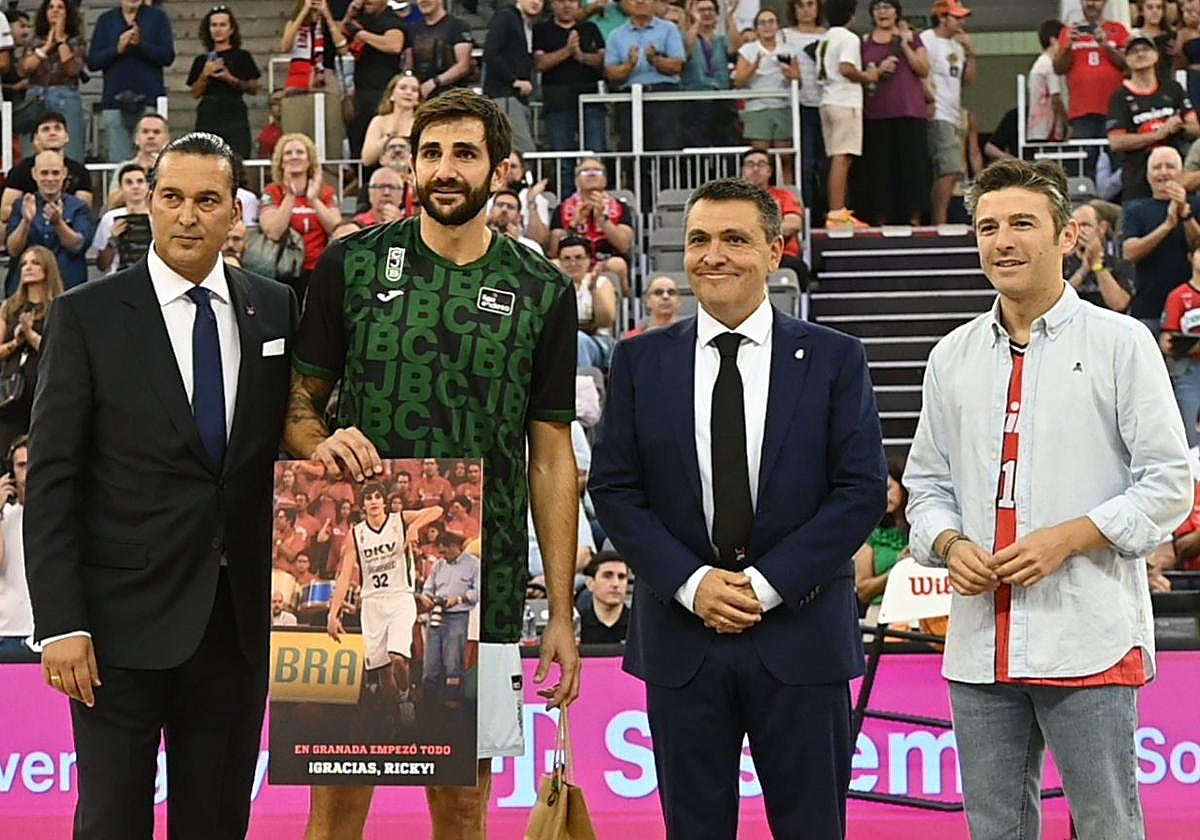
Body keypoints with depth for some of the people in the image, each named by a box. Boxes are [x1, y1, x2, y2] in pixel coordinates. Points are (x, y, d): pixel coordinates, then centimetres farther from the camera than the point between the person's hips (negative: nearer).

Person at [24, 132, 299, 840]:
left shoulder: (277, 310, 7)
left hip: (238, 618, 3)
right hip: (125, 618, -3)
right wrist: (60, 623, -12)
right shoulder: (87, 316, -3)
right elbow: (50, 481, -5)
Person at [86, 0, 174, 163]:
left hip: (149, 100, -2)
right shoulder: (106, 20, 13)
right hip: (114, 100, 2)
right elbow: (92, 62, 7)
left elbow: (168, 56, -1)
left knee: (149, 161, -9)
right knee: (118, 161, -2)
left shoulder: (158, 17, 8)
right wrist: (117, 49, -10)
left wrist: (140, 44, -16)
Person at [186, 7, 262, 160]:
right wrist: (205, 74, -6)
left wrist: (231, 79, -10)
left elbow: (254, 89, 3)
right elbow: (195, 93, 9)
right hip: (208, 116, 2)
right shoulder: (202, 60, 14)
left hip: (234, 116, -2)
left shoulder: (242, 57, 7)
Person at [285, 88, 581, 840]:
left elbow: (552, 453, 6)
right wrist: (321, 444, -16)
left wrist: (562, 612, 1)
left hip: (481, 584, 1)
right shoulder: (353, 264, 4)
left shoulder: (542, 291, 5)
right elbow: (299, 401, 9)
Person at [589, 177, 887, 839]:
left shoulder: (834, 359, 3)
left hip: (800, 635, -1)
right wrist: (691, 583, -10)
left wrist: (767, 583, -11)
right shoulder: (640, 361, 7)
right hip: (681, 635, 1)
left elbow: (863, 489, -3)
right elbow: (613, 489, 3)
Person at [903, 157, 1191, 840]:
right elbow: (928, 483, 18)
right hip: (980, 642, 5)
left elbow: (1169, 482, -3)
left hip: (1089, 638, -4)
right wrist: (950, 545, -4)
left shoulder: (1120, 342, 0)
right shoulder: (954, 357, 13)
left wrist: (1068, 538, -14)